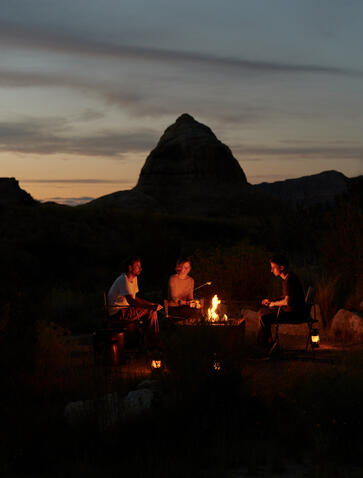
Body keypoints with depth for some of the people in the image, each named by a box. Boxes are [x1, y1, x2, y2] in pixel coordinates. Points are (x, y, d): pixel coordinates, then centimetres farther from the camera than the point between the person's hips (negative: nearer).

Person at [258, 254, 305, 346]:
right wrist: (271, 301, 11)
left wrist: (274, 303, -7)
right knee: (262, 311, 16)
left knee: (264, 318, -19)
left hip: (295, 313, -11)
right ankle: (268, 340, 16)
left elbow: (287, 301, -25)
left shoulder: (290, 279, -20)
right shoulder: (286, 278, 12)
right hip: (288, 309, 11)